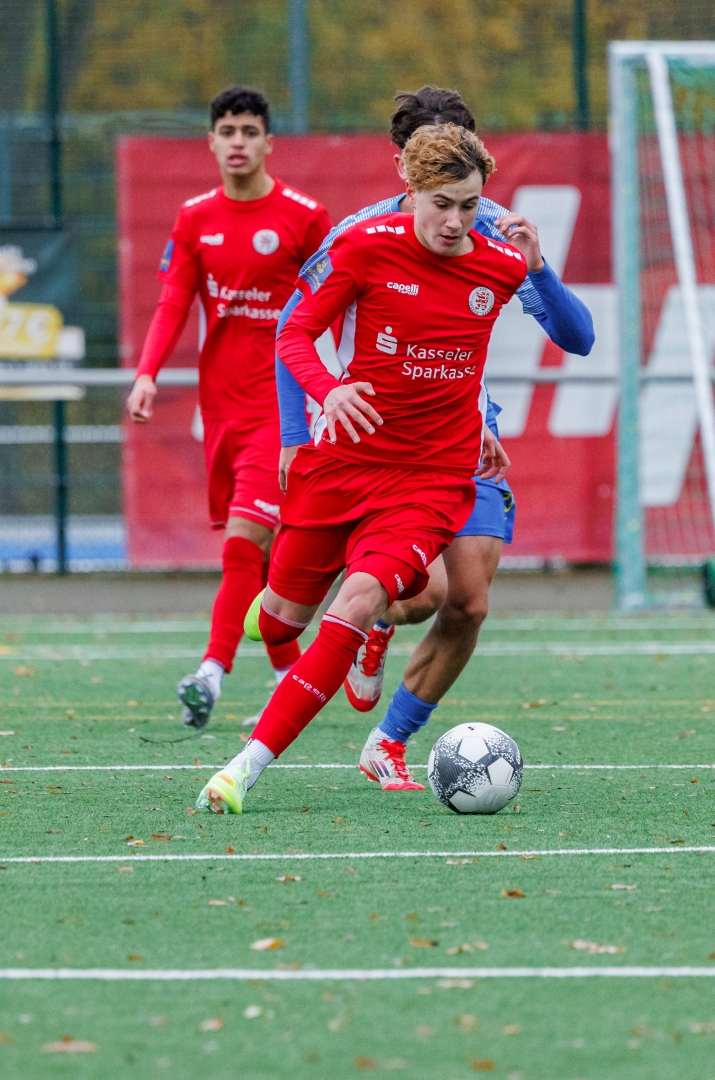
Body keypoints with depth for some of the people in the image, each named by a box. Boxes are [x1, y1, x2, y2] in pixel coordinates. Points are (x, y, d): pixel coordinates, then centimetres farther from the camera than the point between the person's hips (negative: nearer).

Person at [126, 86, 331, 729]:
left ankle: (213, 674, -25)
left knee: (245, 537, -17)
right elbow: (173, 304, 5)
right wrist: (147, 373, -10)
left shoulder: (303, 217, -4)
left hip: (279, 401, -5)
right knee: (262, 552, 10)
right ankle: (290, 674, 21)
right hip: (219, 401, 5)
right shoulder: (195, 219, 8)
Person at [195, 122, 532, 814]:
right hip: (343, 458, 1)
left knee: (360, 601, -24)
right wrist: (328, 390, -24)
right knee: (285, 615, 10)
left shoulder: (504, 269, -2)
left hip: (433, 477, -1)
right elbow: (296, 333, -5)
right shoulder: (367, 245, -8)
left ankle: (249, 765, -24)